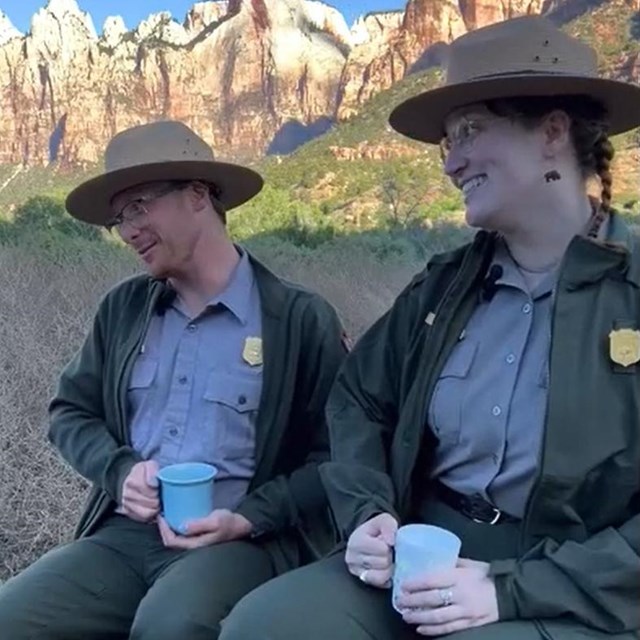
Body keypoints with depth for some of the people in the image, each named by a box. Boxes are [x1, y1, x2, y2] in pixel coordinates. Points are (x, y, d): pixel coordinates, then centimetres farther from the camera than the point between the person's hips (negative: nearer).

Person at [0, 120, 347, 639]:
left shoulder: (302, 319, -3)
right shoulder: (122, 308, 12)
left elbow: (335, 456, -1)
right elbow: (71, 412, 17)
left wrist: (248, 519, -13)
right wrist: (120, 470, -3)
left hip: (242, 541, -4)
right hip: (125, 533, 4)